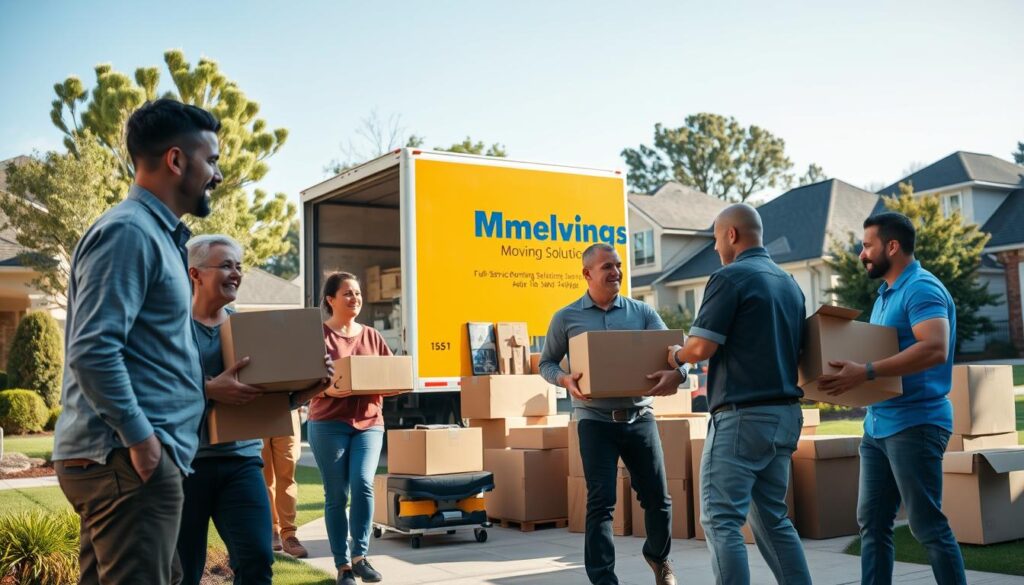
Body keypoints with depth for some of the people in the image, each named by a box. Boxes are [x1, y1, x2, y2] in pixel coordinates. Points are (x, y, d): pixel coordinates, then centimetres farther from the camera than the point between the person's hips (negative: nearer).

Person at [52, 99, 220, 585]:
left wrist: (208, 386, 22)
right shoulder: (129, 232, -13)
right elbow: (92, 350, -22)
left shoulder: (156, 234, 19)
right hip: (127, 460, -10)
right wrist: (140, 437, -19)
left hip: (125, 456, 10)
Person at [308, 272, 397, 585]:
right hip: (328, 424, -3)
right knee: (336, 495, 2)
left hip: (369, 422, 3)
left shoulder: (372, 336, 13)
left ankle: (360, 556, 1)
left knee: (363, 484, -13)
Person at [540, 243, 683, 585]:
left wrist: (675, 373, -25)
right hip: (595, 420, -2)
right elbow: (546, 363, 9)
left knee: (657, 496, 8)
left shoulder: (641, 312, 6)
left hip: (639, 416, 2)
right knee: (601, 502, -4)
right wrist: (565, 380, -14)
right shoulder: (566, 318, 3)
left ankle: (658, 556, 37)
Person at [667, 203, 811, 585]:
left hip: (743, 415, -8)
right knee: (773, 517, 17)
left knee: (721, 520, -4)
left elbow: (702, 347, -15)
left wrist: (675, 356, 5)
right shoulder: (789, 283, 15)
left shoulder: (731, 277, -9)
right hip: (786, 414, 8)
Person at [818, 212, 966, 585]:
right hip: (878, 425, 10)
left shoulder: (921, 289, -13)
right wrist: (853, 370, 12)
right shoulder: (886, 295, 17)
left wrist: (866, 373, -32)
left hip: (914, 424, -9)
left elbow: (935, 349, -28)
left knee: (927, 525, -3)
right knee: (872, 523, 9)